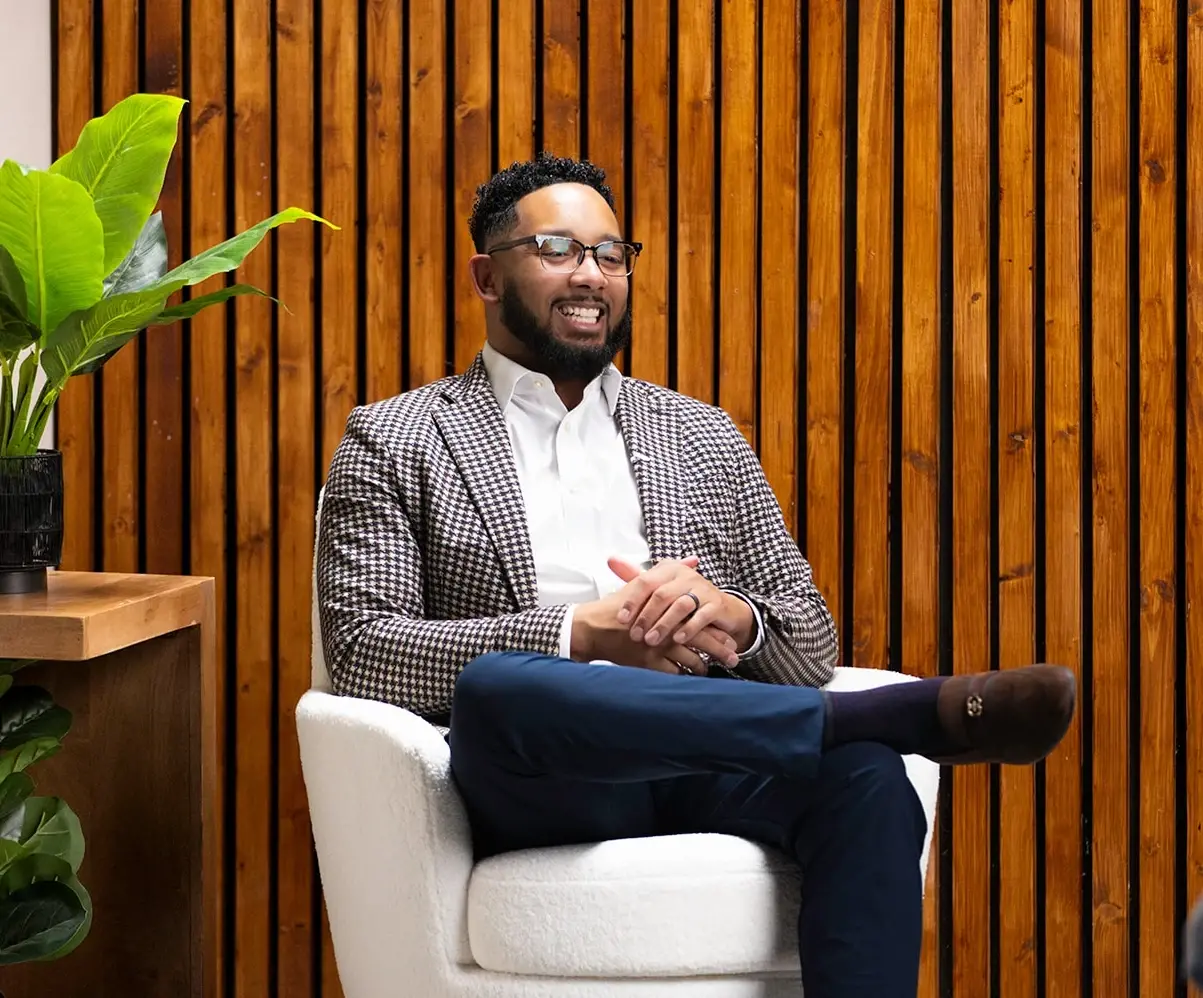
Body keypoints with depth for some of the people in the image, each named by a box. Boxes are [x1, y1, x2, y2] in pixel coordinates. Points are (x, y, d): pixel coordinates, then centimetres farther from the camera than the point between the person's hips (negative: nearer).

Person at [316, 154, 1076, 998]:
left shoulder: (705, 438, 22)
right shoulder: (394, 442, 12)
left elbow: (812, 645, 18)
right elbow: (361, 651, -2)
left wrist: (730, 617, -8)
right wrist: (582, 634, -14)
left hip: (707, 764, 2)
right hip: (537, 791, -2)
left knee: (866, 780, -31)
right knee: (497, 684, -37)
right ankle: (917, 712, -27)